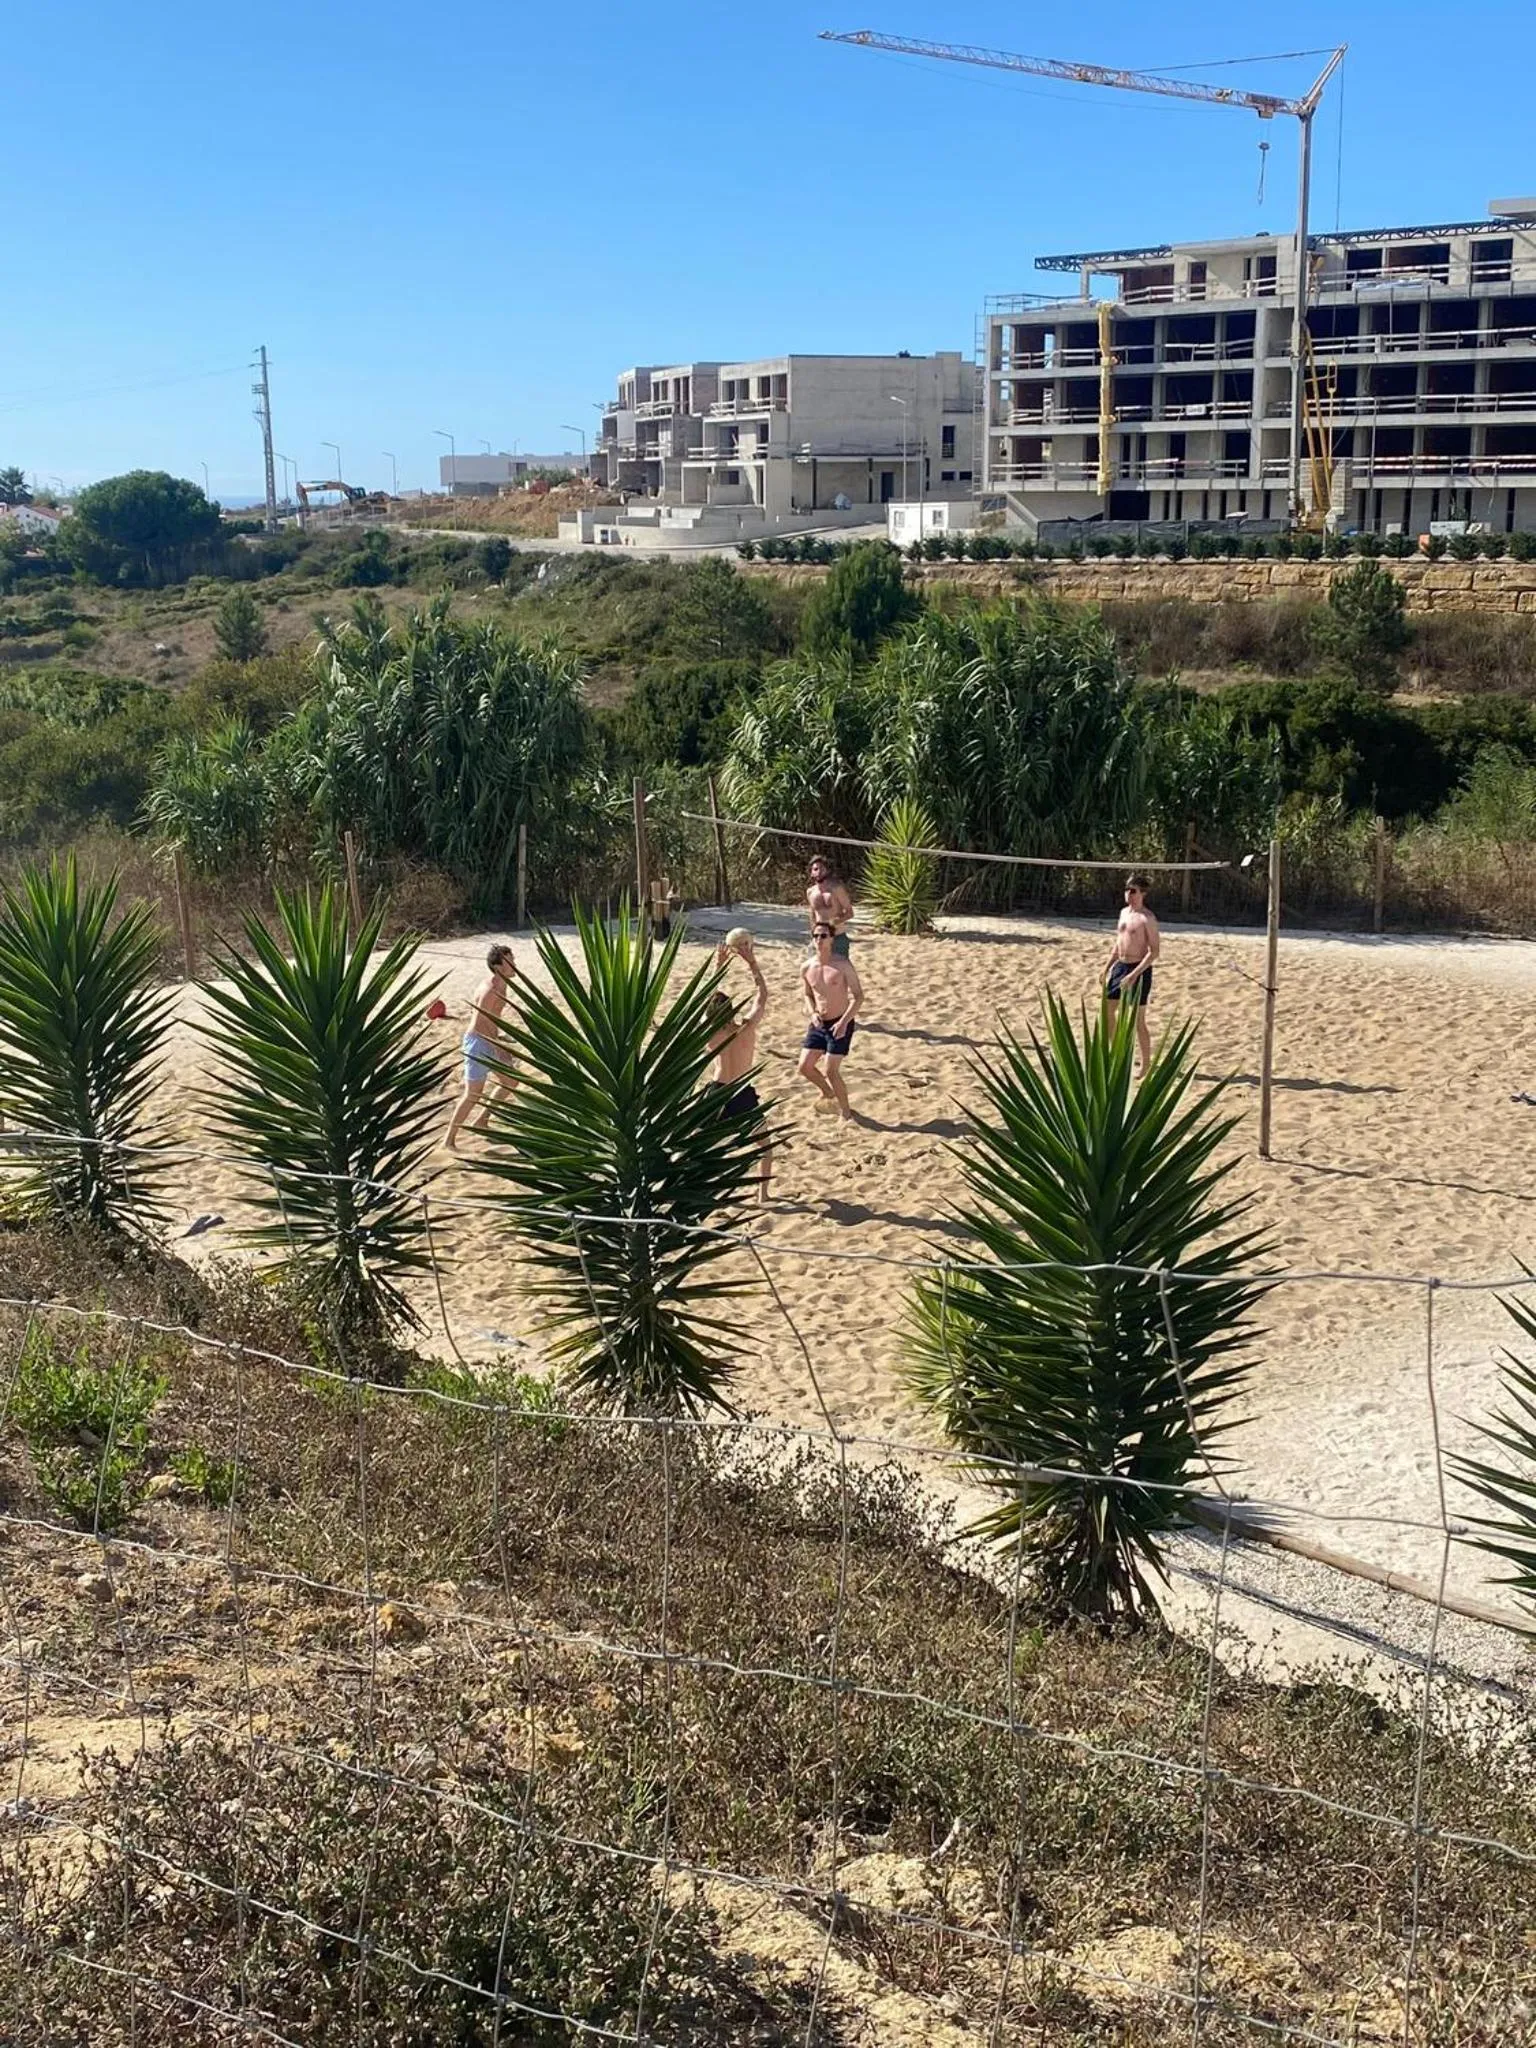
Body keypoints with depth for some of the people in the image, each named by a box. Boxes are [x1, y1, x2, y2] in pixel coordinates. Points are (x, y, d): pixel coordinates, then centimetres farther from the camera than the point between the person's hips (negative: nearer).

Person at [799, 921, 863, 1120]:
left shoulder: (843, 964, -14)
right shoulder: (807, 968, 1)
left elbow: (858, 996, -11)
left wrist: (844, 1022, -21)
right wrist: (812, 1013, -4)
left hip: (839, 1024, -5)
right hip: (818, 1024, 5)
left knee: (831, 1071, -10)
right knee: (804, 1068, 5)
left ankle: (845, 1113, 10)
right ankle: (828, 1094, 34)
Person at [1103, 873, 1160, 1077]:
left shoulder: (1147, 918, -15)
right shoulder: (1124, 913, 10)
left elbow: (1155, 951, -18)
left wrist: (1134, 975, -23)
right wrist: (1108, 967, 17)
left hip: (1138, 970, -8)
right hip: (1120, 966, 8)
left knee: (1138, 1020, -4)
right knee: (1107, 1009, 14)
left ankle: (1145, 1063, 7)